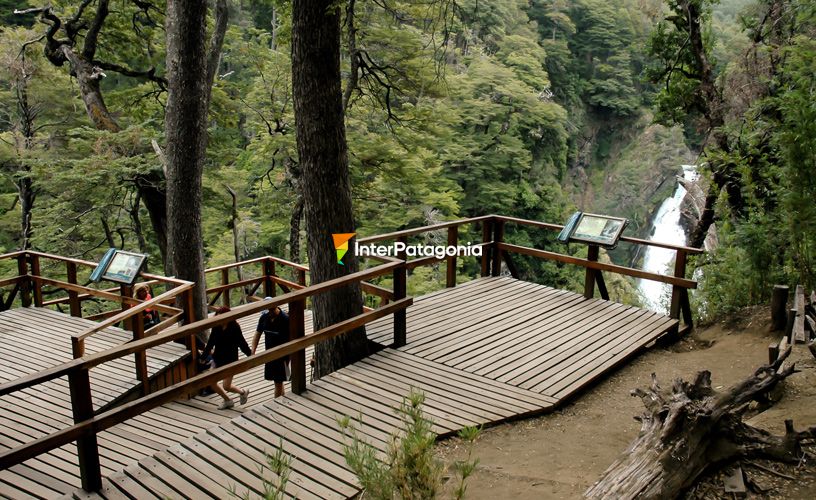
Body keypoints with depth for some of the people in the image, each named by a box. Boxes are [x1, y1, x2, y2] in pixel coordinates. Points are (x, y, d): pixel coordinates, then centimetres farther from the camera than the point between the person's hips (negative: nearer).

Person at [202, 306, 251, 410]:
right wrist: (204, 356, 7)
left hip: (230, 360, -6)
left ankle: (243, 392, 25)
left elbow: (242, 343, -11)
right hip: (217, 359, 6)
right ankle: (228, 400, 25)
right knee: (211, 382, 4)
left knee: (226, 386, -6)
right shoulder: (216, 327, -3)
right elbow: (210, 343, 7)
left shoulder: (234, 328, -16)